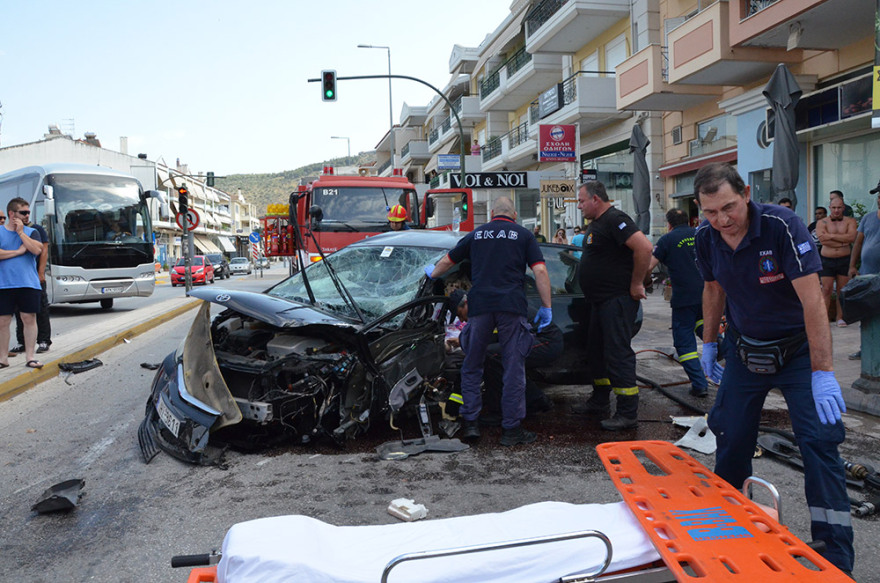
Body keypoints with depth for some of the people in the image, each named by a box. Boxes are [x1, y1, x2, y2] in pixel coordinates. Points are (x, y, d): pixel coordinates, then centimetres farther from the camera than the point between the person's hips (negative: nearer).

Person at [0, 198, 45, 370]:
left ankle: (30, 357, 7)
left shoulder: (30, 232, 9)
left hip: (28, 284, 1)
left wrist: (21, 232, -6)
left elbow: (37, 250, -9)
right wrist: (19, 251, -8)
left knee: (29, 319, 0)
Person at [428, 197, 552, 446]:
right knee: (514, 368, 3)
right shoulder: (523, 235, 10)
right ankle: (512, 430, 6)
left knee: (472, 367, 14)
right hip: (512, 305, -2)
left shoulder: (476, 234, 17)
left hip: (479, 306, 2)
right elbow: (540, 271, -1)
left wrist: (432, 273, 46)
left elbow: (447, 260, 26)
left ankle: (470, 423, 13)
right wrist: (546, 306, 4)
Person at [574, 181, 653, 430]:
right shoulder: (595, 224, 16)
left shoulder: (615, 220, -16)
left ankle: (628, 414, -1)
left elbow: (644, 248, -27)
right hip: (600, 300, 11)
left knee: (618, 353, -8)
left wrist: (636, 284, -21)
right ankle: (599, 403, 29)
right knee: (597, 350, 17)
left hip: (618, 300, -11)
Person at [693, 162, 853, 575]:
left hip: (796, 349, -4)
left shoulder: (782, 225, -25)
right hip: (744, 349, 4)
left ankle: (836, 557, 2)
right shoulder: (706, 238, -9)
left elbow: (812, 299, -29)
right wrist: (709, 342, 12)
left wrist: (823, 373, -32)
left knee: (820, 440, -10)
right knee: (730, 435, 8)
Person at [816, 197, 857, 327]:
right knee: (826, 289, -5)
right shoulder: (822, 223, 4)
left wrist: (831, 236, -14)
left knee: (842, 290, 3)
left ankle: (840, 317, 11)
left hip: (845, 260, 1)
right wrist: (843, 242, -12)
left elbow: (852, 237, -12)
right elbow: (822, 240, -13)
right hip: (827, 260, -1)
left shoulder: (850, 221, 7)